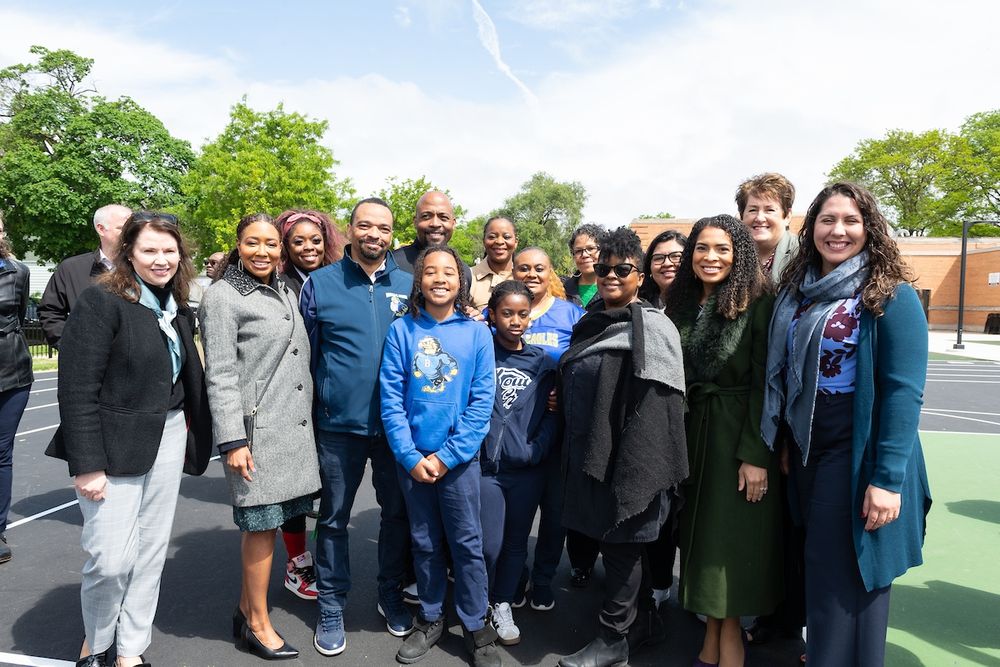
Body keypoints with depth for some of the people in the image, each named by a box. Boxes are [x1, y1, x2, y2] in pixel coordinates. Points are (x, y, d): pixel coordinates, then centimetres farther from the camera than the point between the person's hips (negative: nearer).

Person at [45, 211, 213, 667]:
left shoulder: (179, 310, 9)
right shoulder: (101, 301, -11)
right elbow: (77, 390, -15)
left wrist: (192, 435, 6)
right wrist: (87, 464, -17)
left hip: (168, 438, 6)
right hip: (114, 445, -6)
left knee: (152, 552, 11)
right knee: (112, 558, -3)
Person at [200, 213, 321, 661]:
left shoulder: (285, 293, 14)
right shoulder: (222, 296, -7)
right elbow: (220, 375, -11)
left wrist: (306, 419, 18)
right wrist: (232, 441, -16)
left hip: (294, 428, 6)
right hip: (257, 431, -6)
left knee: (261, 523, 14)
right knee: (262, 524, 3)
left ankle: (245, 610, 30)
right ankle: (258, 626, 19)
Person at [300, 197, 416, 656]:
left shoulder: (409, 285, 3)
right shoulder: (320, 283, -2)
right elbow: (304, 355, 1)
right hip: (339, 425, -1)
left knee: (398, 512, 14)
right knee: (334, 518, 11)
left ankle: (391, 594, 34)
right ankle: (331, 606, 29)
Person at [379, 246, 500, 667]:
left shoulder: (477, 333, -3)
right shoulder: (401, 330, -2)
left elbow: (482, 402, -6)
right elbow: (390, 398, -5)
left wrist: (447, 456, -12)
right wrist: (410, 456, -12)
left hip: (459, 458, -1)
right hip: (412, 459, 1)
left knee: (467, 543, 7)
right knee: (424, 543, 14)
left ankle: (477, 627, 24)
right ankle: (431, 619, 33)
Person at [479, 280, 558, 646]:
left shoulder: (543, 360, 3)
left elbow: (552, 412, 2)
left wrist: (536, 449, -7)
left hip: (528, 468, 2)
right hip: (486, 464, -2)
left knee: (516, 542, 13)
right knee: (489, 544, -1)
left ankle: (502, 605, 33)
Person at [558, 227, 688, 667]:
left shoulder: (651, 330, -12)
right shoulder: (589, 326, 13)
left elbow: (652, 410, -18)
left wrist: (634, 472, -22)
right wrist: (565, 428, 19)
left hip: (622, 459, -8)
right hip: (587, 457, 8)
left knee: (621, 546, 5)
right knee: (608, 543, 18)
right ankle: (624, 617, 36)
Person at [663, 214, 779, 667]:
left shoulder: (756, 304, -10)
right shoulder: (682, 305, 7)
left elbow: (764, 383, -14)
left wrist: (756, 455, -18)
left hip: (740, 433, -5)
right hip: (693, 431, 6)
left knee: (732, 538, 3)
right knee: (701, 532, 12)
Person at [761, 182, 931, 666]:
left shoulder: (892, 297, -10)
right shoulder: (796, 291, 8)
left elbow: (904, 392, -16)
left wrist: (888, 478, -20)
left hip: (857, 454, -6)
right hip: (805, 449, 6)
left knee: (842, 577, 2)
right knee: (819, 566, 18)